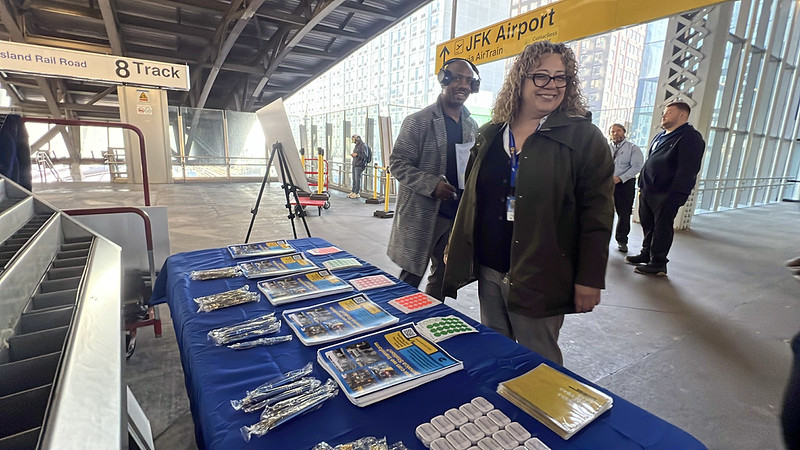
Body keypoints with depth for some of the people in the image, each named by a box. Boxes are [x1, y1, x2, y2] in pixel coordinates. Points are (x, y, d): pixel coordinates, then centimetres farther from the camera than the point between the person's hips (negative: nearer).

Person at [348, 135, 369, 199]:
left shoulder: (363, 145, -9)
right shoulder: (356, 145, 19)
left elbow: (365, 155, -17)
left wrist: (357, 155, -19)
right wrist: (353, 155, 8)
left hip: (360, 165, -8)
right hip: (354, 165, 8)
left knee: (357, 179, -7)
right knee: (354, 179, 11)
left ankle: (357, 193, -1)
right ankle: (353, 192, 17)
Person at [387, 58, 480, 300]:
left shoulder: (472, 126, 11)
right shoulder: (418, 121, -5)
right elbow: (397, 163, -9)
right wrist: (432, 185, -20)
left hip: (458, 215, 6)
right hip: (421, 216, -5)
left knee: (442, 279, 16)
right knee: (410, 278, 5)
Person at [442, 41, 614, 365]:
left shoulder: (585, 138, -5)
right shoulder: (490, 135, 8)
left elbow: (596, 215, -8)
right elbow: (471, 199, 13)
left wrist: (590, 279, -11)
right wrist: (457, 250, 14)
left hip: (539, 276, -4)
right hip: (488, 269, 5)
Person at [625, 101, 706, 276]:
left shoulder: (691, 137, -8)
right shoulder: (660, 136, 20)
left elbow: (688, 170, -17)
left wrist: (676, 195, -23)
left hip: (666, 195, -8)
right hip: (648, 191, 8)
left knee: (662, 228, -1)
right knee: (647, 225, 15)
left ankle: (658, 263, 6)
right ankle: (647, 254, 28)